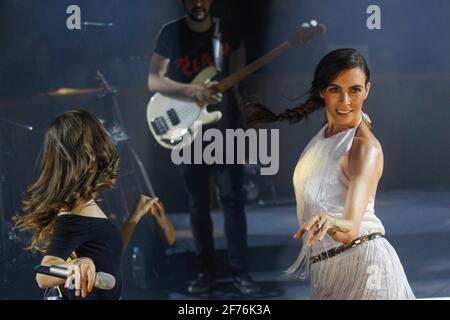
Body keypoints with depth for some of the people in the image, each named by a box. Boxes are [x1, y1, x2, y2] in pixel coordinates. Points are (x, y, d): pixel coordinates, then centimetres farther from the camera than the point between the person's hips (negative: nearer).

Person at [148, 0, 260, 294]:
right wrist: (193, 91, -21)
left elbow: (239, 56, 21)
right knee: (198, 204, 7)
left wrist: (234, 89, 6)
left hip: (226, 127, 1)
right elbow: (154, 82, -9)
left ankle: (241, 271, 5)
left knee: (233, 200, -1)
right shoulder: (171, 34, -5)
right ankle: (207, 271, 16)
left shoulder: (226, 31, 1)